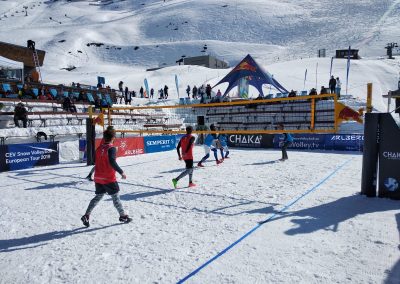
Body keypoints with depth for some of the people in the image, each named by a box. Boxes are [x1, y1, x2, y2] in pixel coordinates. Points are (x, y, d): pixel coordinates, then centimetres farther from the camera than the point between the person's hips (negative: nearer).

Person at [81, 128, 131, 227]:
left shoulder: (99, 148, 8)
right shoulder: (111, 148, -15)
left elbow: (96, 162, 16)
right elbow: (112, 162, -28)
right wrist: (121, 172, -24)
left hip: (98, 178, 7)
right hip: (109, 179, -6)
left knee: (98, 197, 16)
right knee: (116, 197, 6)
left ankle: (86, 216, 8)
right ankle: (123, 216, 16)